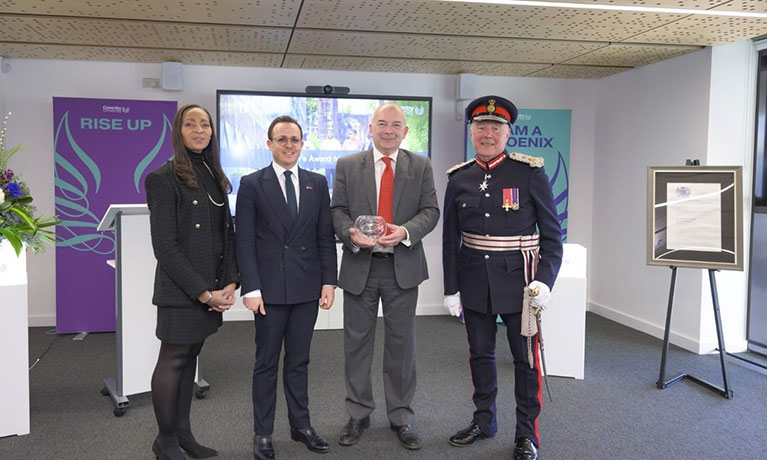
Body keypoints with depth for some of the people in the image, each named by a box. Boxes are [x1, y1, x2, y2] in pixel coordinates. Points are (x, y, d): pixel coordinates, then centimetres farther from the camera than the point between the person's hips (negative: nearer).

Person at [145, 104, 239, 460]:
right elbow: (165, 246, -14)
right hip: (180, 290, -6)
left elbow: (227, 234, 11)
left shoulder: (215, 178, 12)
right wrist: (203, 292, -16)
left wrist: (230, 283, -1)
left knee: (190, 357, 15)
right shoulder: (163, 179, -9)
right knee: (172, 361, 4)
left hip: (212, 288, 7)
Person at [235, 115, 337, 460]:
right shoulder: (252, 184, -2)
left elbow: (326, 237, 7)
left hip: (307, 288, 3)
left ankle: (301, 425, 28)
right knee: (267, 363, 8)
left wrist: (328, 281, 1)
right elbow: (245, 241, -5)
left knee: (299, 361, 14)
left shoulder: (317, 184, 8)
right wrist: (251, 289, -11)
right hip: (270, 288, -3)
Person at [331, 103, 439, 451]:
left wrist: (405, 231, -19)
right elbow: (338, 210, 2)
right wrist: (351, 233, -19)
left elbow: (430, 210, 0)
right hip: (360, 266, 0)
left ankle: (401, 416, 23)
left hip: (403, 266, 0)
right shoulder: (347, 165, 5)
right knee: (357, 343, 9)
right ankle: (358, 414, 25)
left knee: (402, 344, 8)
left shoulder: (420, 166, 5)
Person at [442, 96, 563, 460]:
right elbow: (450, 238, 6)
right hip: (474, 280, 3)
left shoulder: (530, 172, -6)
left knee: (525, 356, 6)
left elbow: (551, 232, -4)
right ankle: (484, 421, 33)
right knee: (480, 354, 15)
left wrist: (545, 280, -14)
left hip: (518, 279, -3)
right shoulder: (459, 178, 3)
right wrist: (451, 288, 3)